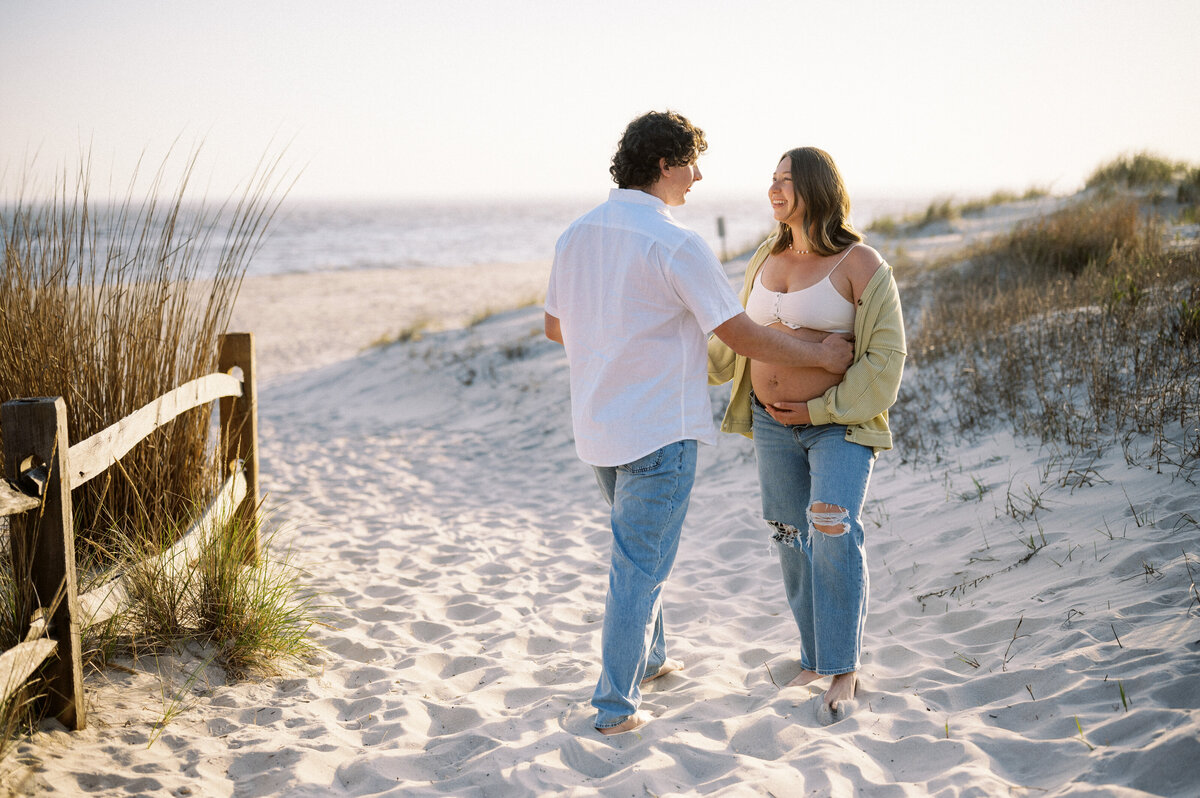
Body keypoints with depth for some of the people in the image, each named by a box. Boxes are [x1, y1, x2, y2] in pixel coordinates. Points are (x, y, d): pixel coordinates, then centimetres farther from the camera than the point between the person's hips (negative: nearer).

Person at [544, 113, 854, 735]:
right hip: (658, 429, -8)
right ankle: (616, 706, 7)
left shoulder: (577, 234, 4)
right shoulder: (675, 244, -19)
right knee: (640, 565, 1)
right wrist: (822, 355, -3)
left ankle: (647, 659, 39)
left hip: (597, 425, 8)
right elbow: (743, 337, -16)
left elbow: (555, 326, 15)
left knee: (640, 549, 25)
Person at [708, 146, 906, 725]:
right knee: (793, 542, 9)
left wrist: (823, 410, -15)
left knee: (834, 537, -18)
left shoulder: (860, 264, -12)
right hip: (773, 423, 6)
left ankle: (844, 669, -7)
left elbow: (884, 357, -12)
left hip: (840, 423, -6)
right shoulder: (768, 259, 6)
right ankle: (816, 657, 23)